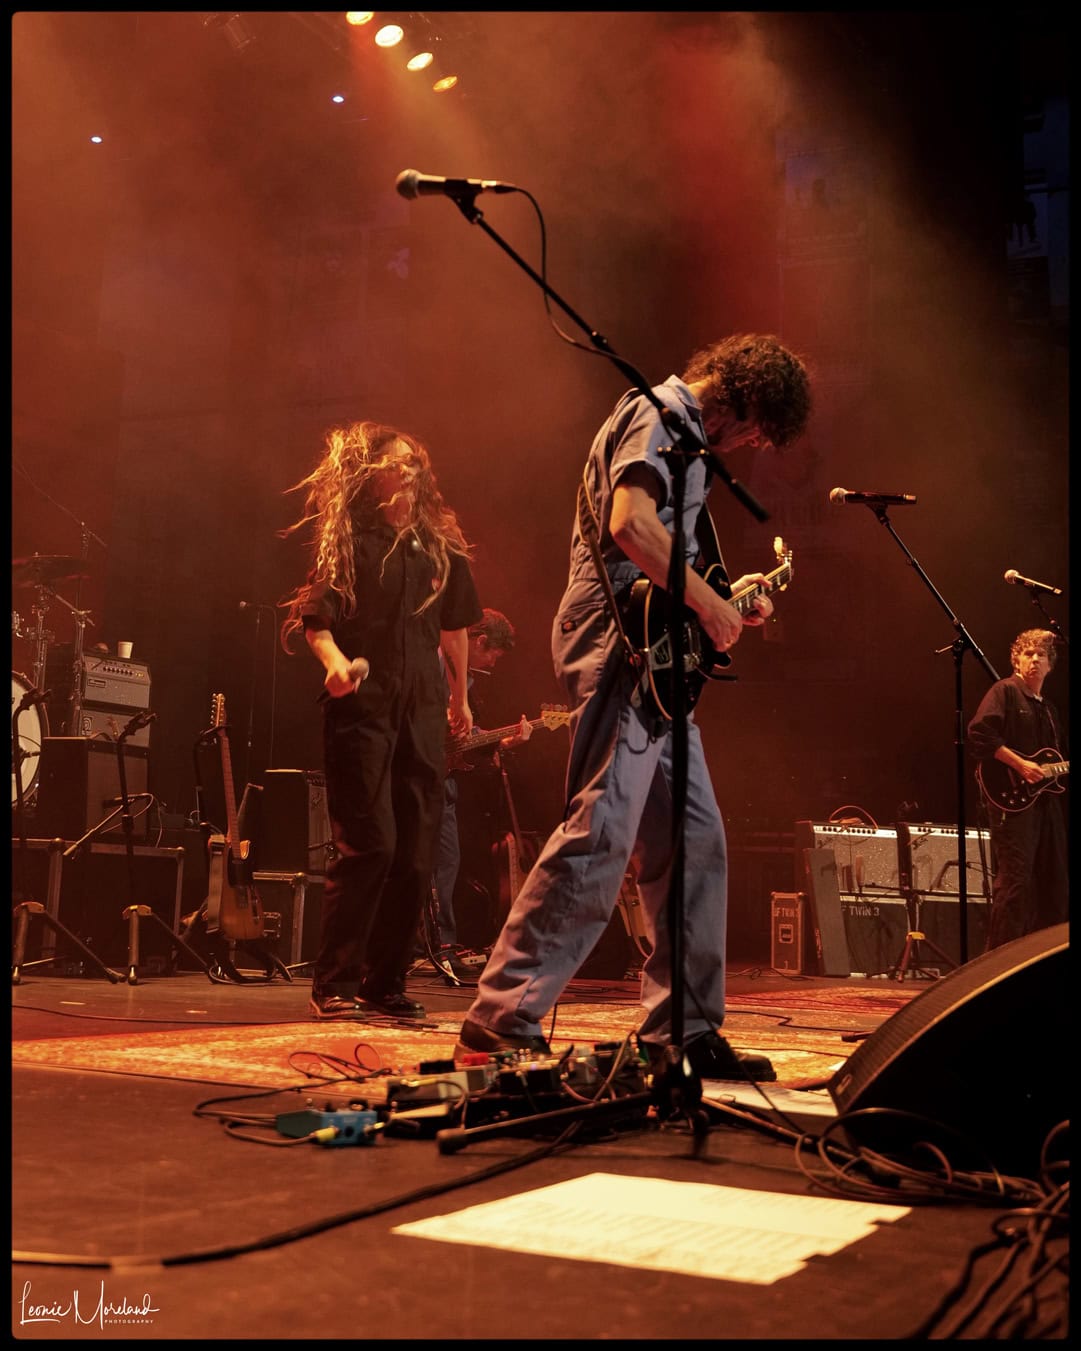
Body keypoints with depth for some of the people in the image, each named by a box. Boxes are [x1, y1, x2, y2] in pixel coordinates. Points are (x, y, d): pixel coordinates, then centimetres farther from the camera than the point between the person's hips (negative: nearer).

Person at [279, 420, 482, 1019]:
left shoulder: (439, 544, 14)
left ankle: (386, 982, 15)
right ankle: (335, 985, -1)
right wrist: (334, 663, -26)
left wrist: (460, 697, 28)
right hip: (362, 707, -5)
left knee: (415, 854, 5)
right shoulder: (346, 540, 0)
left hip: (422, 711, 5)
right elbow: (314, 617, -6)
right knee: (369, 843, -12)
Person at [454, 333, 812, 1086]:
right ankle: (503, 1019, -10)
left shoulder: (686, 434, 27)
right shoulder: (659, 413, -5)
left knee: (694, 841, 9)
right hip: (621, 642, -11)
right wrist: (710, 604, -16)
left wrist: (725, 598, 19)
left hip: (656, 662, 11)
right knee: (599, 834, -15)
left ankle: (683, 1029, 15)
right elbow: (630, 524, -22)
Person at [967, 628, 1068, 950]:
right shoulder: (1005, 691, -2)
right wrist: (1019, 764, -17)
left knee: (1054, 883, 10)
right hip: (1012, 801, -8)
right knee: (1015, 880, -13)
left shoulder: (1049, 709, 23)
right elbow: (979, 733, -15)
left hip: (1046, 800, 9)